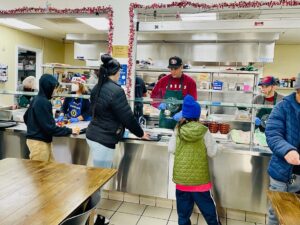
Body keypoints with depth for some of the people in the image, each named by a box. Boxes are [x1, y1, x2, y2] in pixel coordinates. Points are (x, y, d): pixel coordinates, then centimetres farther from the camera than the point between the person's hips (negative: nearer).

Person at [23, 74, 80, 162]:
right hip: (39, 142, -9)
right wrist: (70, 131, -17)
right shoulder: (43, 102, -20)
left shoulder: (37, 99, 9)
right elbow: (49, 127, -22)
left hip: (35, 139, 9)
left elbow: (26, 117, 21)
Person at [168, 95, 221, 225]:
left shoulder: (178, 130, -10)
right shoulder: (203, 131, -13)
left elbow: (171, 149, 2)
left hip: (181, 176, 1)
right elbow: (212, 152, -3)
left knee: (183, 207, 17)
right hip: (199, 176, -1)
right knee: (207, 206, 18)